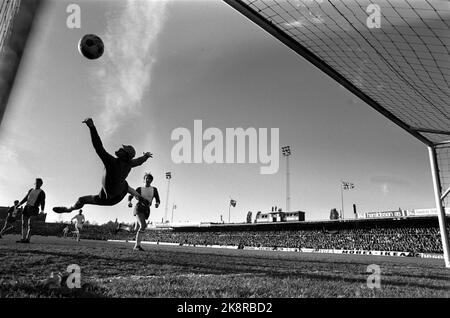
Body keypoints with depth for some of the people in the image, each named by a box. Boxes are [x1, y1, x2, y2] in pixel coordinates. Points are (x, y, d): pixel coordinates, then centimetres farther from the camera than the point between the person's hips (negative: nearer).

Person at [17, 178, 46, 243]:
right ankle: (23, 239, 5)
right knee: (24, 224, 2)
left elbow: (42, 202, -8)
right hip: (26, 208, 6)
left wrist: (42, 210, -23)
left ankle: (27, 239, -13)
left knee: (30, 224, -13)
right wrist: (19, 204, 11)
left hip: (34, 209, -6)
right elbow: (25, 198, 22)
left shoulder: (42, 192, 2)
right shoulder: (31, 190, 19)